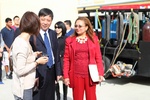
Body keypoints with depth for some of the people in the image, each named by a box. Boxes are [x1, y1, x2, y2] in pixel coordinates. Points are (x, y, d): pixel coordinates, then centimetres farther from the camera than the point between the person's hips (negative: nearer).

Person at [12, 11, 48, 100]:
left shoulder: (19, 39, 3)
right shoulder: (23, 44, -24)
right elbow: (20, 71, -25)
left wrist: (33, 55, 9)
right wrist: (37, 62, -17)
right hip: (24, 88, -9)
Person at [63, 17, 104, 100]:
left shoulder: (93, 39, 3)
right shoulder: (69, 40, 3)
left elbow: (98, 58, 2)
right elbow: (66, 59, 1)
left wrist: (100, 73, -5)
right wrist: (66, 76, -4)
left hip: (90, 75, 0)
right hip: (76, 75, 0)